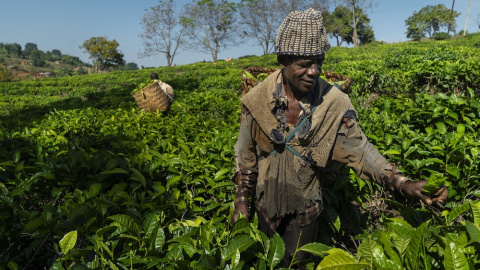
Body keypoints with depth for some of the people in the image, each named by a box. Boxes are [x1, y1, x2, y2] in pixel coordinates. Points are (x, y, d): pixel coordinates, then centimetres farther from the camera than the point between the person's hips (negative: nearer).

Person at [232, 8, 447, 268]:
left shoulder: (334, 103, -19)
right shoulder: (256, 100, -16)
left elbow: (359, 150, -13)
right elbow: (245, 154, -7)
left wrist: (403, 183, -25)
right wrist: (241, 201, -3)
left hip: (304, 209, -1)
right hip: (264, 203, 2)